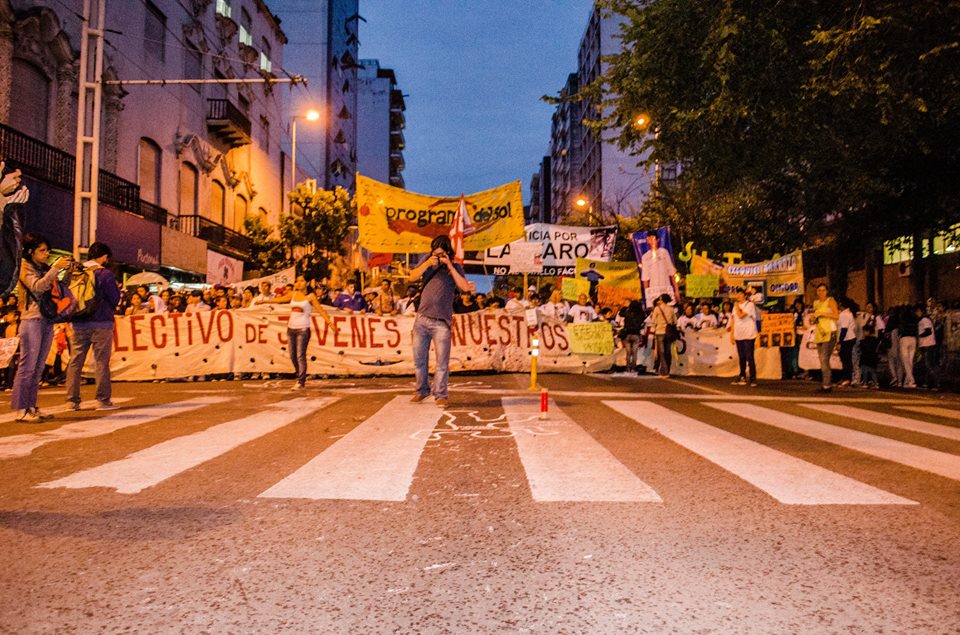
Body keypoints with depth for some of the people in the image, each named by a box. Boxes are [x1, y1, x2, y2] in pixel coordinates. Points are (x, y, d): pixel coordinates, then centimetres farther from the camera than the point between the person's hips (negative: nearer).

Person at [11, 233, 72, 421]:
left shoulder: (45, 269, 16)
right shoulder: (26, 268, -3)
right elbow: (37, 287, -20)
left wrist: (68, 272, 3)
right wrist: (56, 268, -21)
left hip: (48, 320, 7)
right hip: (32, 320, -7)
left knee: (38, 368, 8)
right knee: (27, 366, -7)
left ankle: (31, 407, 13)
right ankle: (21, 410, -5)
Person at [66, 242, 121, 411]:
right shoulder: (105, 274, -8)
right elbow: (115, 299, -5)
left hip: (79, 324, 5)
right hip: (101, 324, -4)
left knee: (75, 361, 9)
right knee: (101, 362, -1)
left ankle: (72, 400, 10)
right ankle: (103, 400, 0)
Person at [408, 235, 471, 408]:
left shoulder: (455, 268, 5)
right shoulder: (428, 262, 12)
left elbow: (465, 287, -11)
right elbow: (412, 278, -1)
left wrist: (450, 266, -12)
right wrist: (427, 263, -13)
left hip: (441, 322, -3)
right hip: (422, 318, 3)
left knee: (442, 361, -5)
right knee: (419, 358, 9)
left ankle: (440, 395, 3)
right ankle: (422, 390, 24)